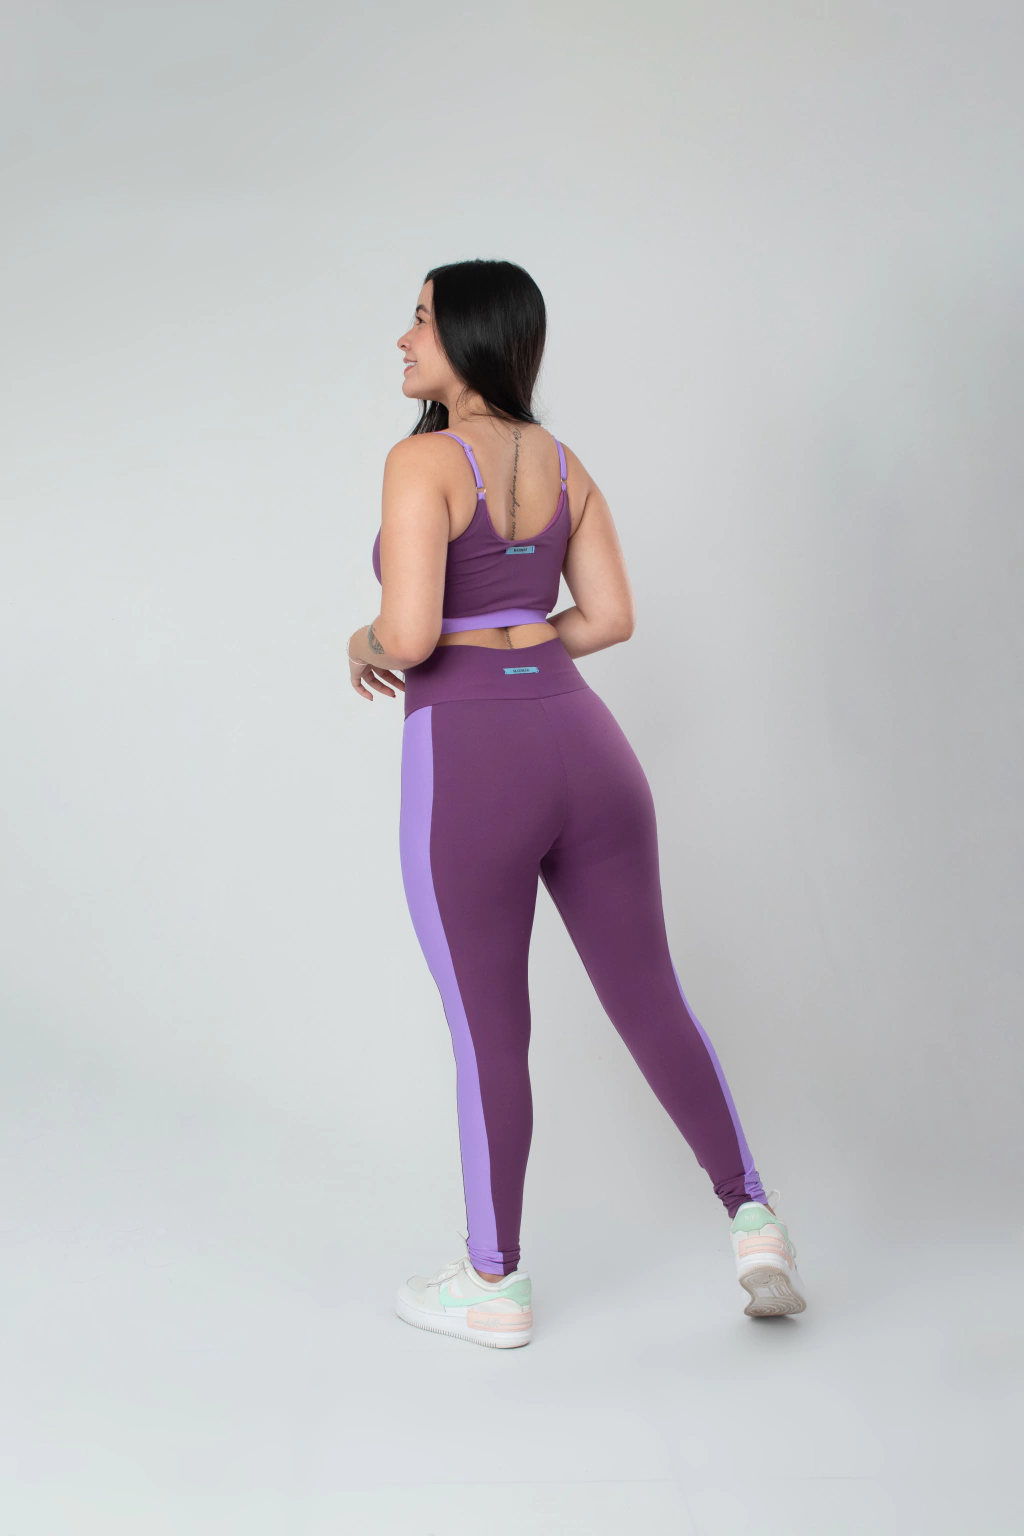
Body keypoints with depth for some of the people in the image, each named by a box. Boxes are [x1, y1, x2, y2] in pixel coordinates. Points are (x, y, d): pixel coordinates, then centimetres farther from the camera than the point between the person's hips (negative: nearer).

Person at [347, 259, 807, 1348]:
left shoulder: (422, 459, -10)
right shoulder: (562, 461, 12)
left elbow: (410, 632, -17)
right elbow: (611, 617, 14)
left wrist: (365, 647, 5)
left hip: (469, 767, -6)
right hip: (581, 744, 6)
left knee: (488, 1033, 8)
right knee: (651, 1001, 17)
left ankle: (493, 1286, 23)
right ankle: (753, 1222, 12)